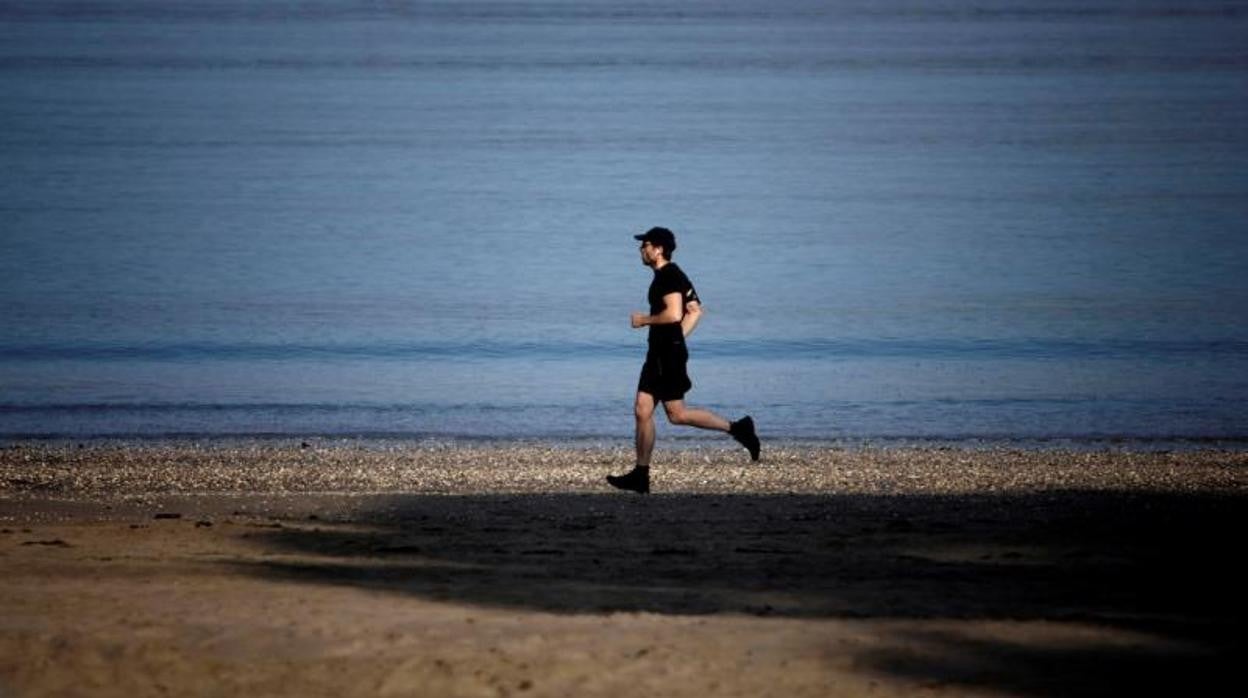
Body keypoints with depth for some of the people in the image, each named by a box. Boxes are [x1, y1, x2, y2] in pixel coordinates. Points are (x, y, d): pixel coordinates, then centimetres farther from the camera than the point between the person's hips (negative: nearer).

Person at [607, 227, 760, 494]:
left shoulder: (669, 276, -15)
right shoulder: (673, 276, 17)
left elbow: (674, 314, -27)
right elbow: (695, 311, 23)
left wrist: (644, 320, -13)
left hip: (669, 355, -10)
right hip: (658, 353, 10)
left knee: (677, 414, -7)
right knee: (642, 411, 6)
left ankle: (736, 428, 1)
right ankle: (640, 475, 6)